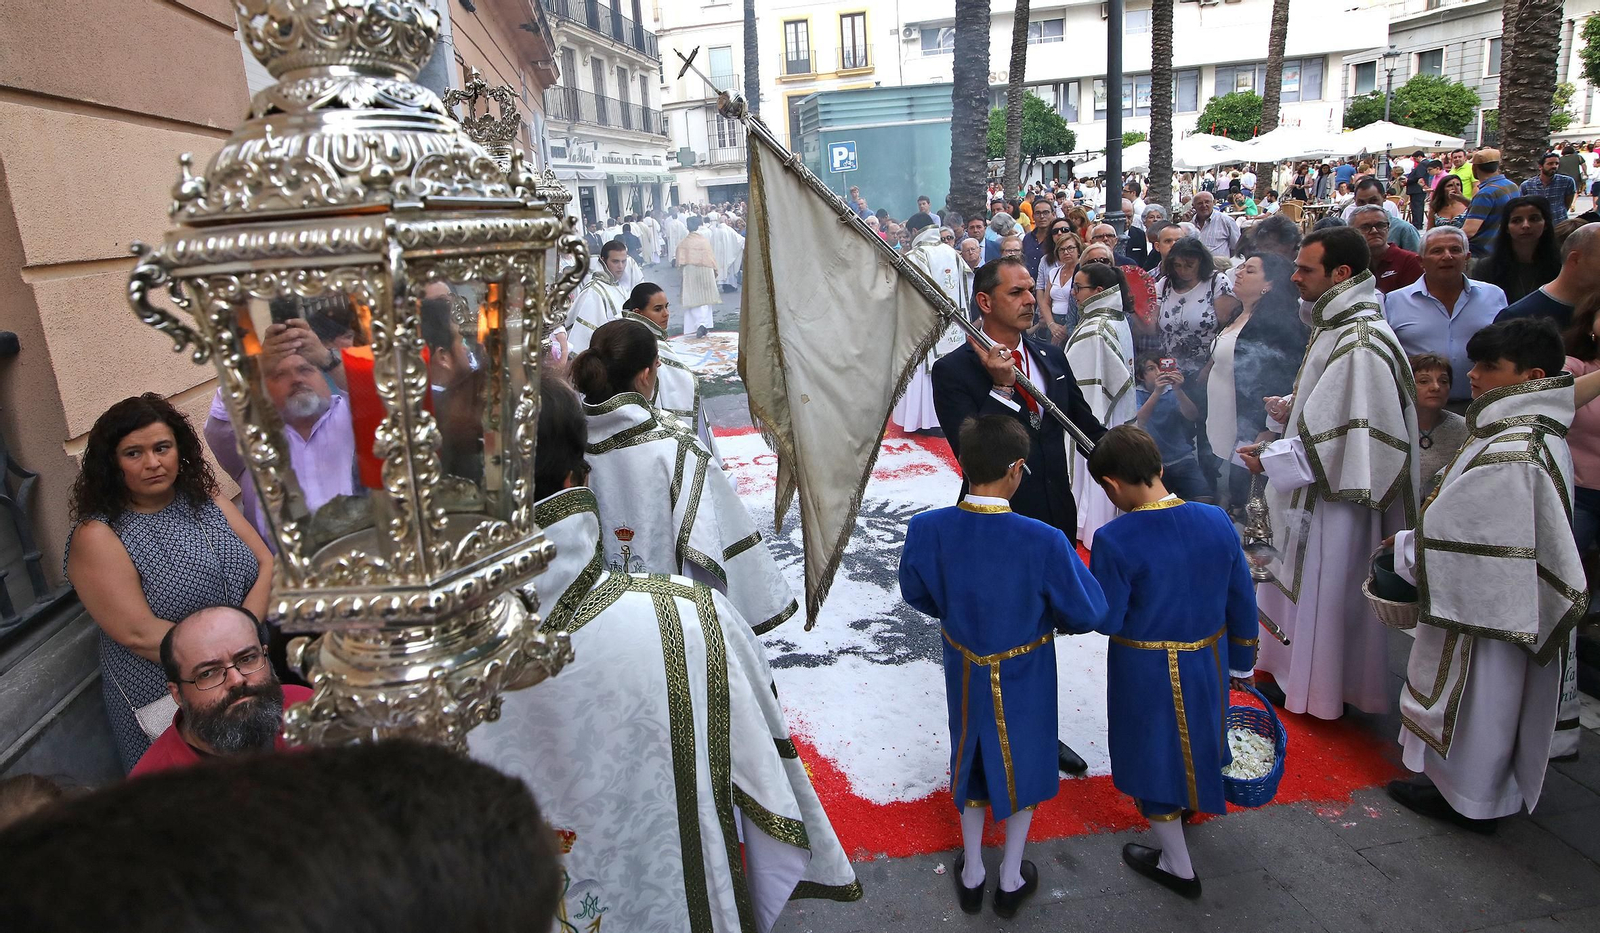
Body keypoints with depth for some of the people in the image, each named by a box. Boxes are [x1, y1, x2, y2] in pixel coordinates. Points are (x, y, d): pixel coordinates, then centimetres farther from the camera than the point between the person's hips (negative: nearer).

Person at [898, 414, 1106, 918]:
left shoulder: (925, 530, -24)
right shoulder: (1044, 541, -33)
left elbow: (916, 594, -4)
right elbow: (1087, 613, -18)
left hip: (964, 671, 2)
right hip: (1023, 677, -2)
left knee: (972, 760, 26)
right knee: (1022, 764, 23)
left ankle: (971, 876, 45)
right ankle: (1011, 881, 44)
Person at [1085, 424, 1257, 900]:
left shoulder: (1115, 540, -27)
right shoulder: (1216, 521, -10)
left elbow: (1105, 620, -20)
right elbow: (1241, 600, 0)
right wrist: (1241, 662, 14)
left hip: (1147, 673, -5)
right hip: (1207, 661, 6)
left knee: (1155, 755, 15)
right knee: (1194, 736, 31)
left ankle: (1177, 866, 32)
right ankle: (1190, 802, 60)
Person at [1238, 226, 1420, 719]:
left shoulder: (1360, 344, -25)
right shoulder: (1335, 326, 8)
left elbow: (1346, 438, -27)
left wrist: (1272, 459, -21)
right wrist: (1293, 409, 2)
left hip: (1334, 499, -10)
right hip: (1310, 492, 10)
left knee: (1322, 591, 6)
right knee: (1298, 583, 20)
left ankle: (1315, 693, 24)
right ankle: (1292, 673, 36)